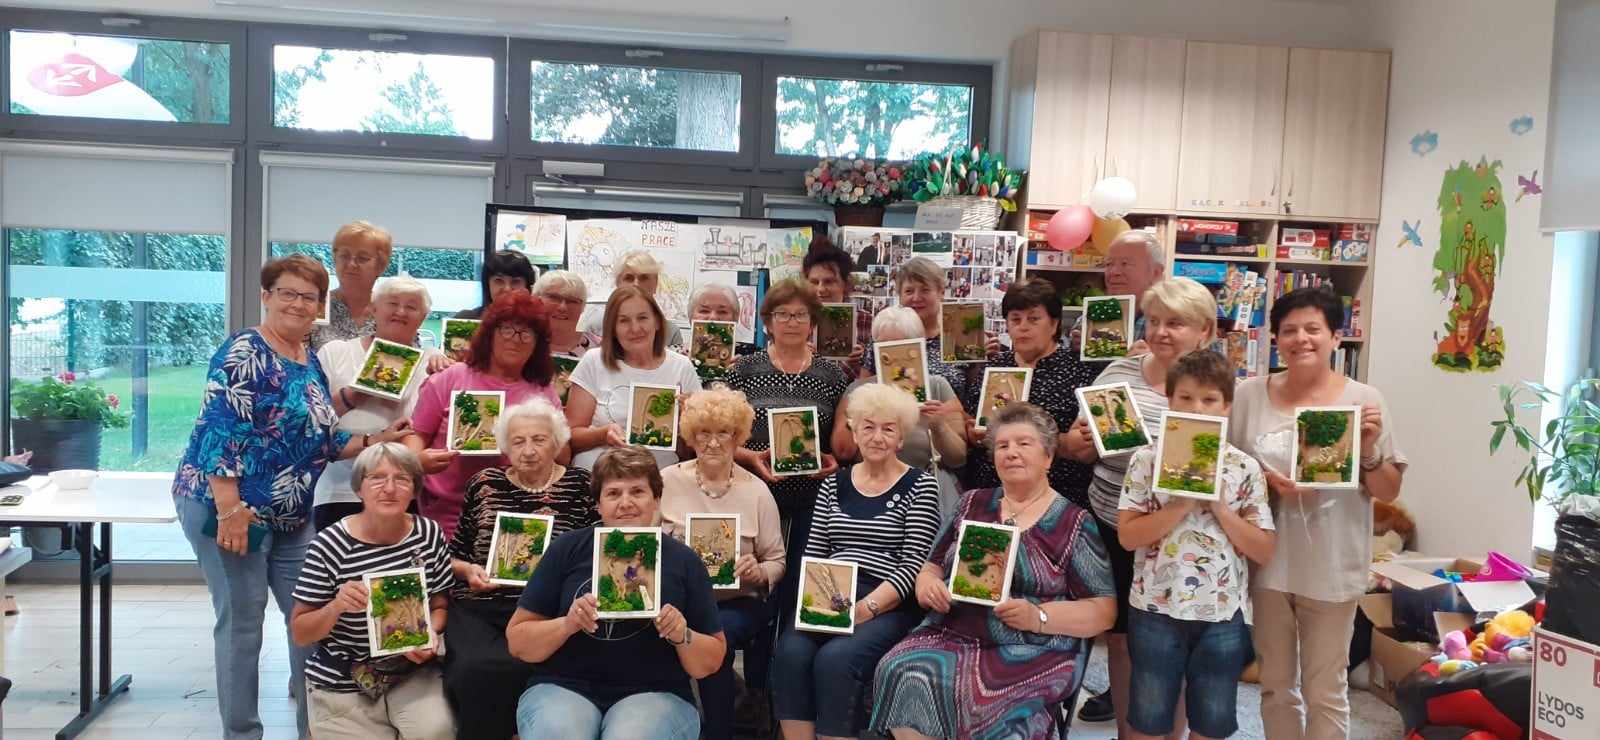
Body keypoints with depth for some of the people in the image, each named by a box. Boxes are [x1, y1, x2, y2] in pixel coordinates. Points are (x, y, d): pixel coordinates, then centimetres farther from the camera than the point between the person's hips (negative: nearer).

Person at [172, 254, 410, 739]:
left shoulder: (311, 362, 12)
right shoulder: (245, 351, -12)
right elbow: (219, 430, -21)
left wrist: (374, 440, 3)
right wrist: (230, 510, -27)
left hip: (291, 518, 8)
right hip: (230, 508, -8)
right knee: (242, 624, 0)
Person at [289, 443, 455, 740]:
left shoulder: (429, 534, -5)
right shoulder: (329, 545, -14)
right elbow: (299, 633, -7)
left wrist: (430, 633, -15)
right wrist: (335, 607, -26)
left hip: (412, 674, 2)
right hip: (342, 684, -1)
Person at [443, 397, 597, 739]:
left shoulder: (580, 485, 6)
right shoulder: (484, 484, 13)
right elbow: (452, 556, 20)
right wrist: (468, 571, -1)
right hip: (477, 609, 2)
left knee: (508, 669, -31)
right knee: (472, 669, -28)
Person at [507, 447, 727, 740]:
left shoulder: (682, 560, 6)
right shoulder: (567, 549, 6)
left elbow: (711, 663, 10)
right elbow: (518, 643, 5)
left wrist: (682, 636, -10)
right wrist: (567, 624, -13)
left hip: (653, 694, 0)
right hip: (564, 688, 0)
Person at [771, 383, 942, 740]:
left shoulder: (920, 487, 2)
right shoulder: (834, 484, 15)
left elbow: (913, 566, -6)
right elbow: (813, 555, 13)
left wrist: (867, 607, -18)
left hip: (891, 607, -3)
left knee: (834, 658, -30)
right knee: (790, 651, -26)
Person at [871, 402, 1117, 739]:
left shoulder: (1076, 523, 2)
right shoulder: (971, 504, 14)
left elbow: (1103, 611, -1)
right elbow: (932, 566, 19)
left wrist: (1038, 617, -16)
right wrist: (927, 585, -5)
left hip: (1032, 652, -3)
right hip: (950, 637, 3)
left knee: (978, 698, -33)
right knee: (904, 677, -27)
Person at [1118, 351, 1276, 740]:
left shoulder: (1245, 468, -1)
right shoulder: (1147, 459, -4)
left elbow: (1264, 550, -3)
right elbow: (1127, 535, -10)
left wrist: (1219, 506, -13)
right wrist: (1183, 505, -18)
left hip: (1224, 612, 1)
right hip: (1156, 608, -1)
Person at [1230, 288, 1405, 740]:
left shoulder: (1363, 399, -4)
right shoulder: (1250, 395, -1)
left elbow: (1388, 493, 0)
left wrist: (1369, 450, -18)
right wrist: (1266, 481, -14)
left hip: (1331, 567, -2)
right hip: (1268, 562, 2)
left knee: (1325, 692, 10)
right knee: (1275, 685, 17)